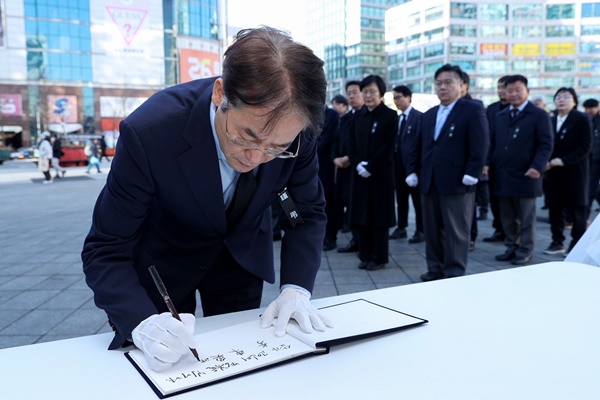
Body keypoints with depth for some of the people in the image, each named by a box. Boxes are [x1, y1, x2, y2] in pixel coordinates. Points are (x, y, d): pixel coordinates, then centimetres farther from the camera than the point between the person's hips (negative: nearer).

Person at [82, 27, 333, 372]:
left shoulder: (296, 131, -27)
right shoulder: (149, 131, -35)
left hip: (242, 255, 2)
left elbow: (309, 212, -11)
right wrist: (143, 324, -43)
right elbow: (105, 251, -27)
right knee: (164, 365, 14)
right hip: (162, 260, -2)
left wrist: (296, 289, -25)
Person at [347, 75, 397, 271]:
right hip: (360, 173, 5)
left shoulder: (390, 115, -3)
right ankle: (365, 255, 17)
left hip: (381, 173, -5)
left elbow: (388, 146, -10)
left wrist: (370, 167, -15)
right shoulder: (358, 116, 12)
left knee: (379, 216, 1)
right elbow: (351, 144, 8)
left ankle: (379, 257, 11)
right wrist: (357, 164, -8)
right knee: (362, 215, 6)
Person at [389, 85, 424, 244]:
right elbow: (395, 141, 12)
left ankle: (420, 230, 9)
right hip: (398, 164, 7)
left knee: (417, 198, 1)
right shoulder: (398, 118, 15)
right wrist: (393, 161, 3)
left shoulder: (419, 116, -8)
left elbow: (420, 141, -14)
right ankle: (401, 227, 24)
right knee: (401, 198, 14)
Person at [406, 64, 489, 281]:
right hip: (429, 183, 7)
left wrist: (471, 175, -17)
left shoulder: (473, 110, -2)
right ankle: (435, 270, 22)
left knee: (456, 232, 1)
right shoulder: (428, 115, 19)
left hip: (456, 183, -6)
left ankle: (455, 275, 9)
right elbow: (419, 147, 20)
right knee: (432, 231, 11)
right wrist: (412, 171, 9)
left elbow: (480, 145, -10)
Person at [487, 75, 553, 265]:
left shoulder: (539, 115, -1)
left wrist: (537, 167, -21)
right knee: (507, 217, 11)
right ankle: (511, 248, 22)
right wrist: (488, 164, 1)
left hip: (525, 176, -5)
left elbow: (546, 145, -7)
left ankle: (525, 251, 15)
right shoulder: (500, 116, 16)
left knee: (525, 217, 5)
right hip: (502, 176, 5)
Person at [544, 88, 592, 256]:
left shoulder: (582, 119, -3)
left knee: (576, 209, 1)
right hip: (554, 172, 5)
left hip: (574, 171, -5)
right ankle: (557, 242, 18)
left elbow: (585, 147, -10)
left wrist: (563, 161, -19)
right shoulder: (551, 120, 13)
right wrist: (547, 162, -6)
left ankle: (577, 245, 9)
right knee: (555, 208, 7)